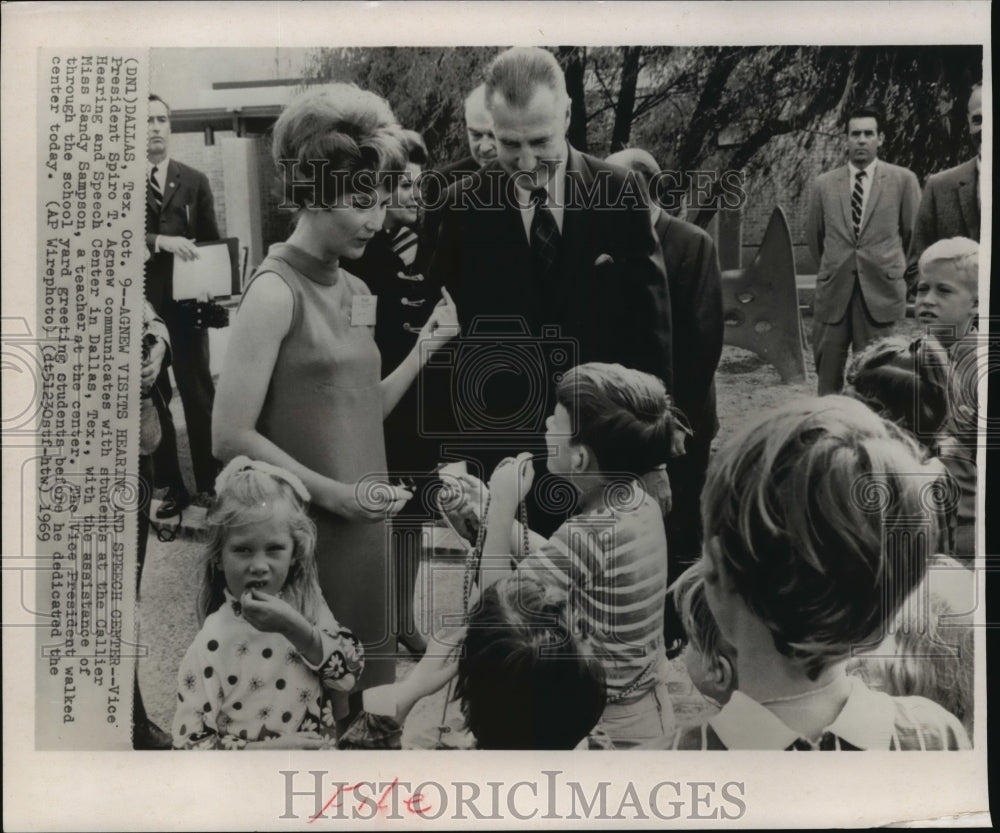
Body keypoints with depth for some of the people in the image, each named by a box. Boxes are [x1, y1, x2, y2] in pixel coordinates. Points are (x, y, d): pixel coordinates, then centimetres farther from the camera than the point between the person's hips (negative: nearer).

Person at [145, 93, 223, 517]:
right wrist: (160, 241, -23)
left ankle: (207, 481, 13)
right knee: (151, 396, 5)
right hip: (141, 304, 0)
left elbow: (211, 241, 8)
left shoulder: (195, 181, 8)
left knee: (198, 391, 3)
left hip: (186, 301, 1)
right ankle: (170, 484, 15)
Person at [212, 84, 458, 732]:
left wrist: (425, 347, 2)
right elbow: (231, 436, -17)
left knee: (365, 691, 18)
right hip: (306, 532, -7)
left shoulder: (355, 291, 9)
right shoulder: (276, 292, -14)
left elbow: (360, 413, 10)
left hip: (364, 526, 7)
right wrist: (334, 494, -15)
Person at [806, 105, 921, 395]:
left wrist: (893, 269, 15)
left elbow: (914, 233, 9)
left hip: (881, 291, -1)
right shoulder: (824, 183, 7)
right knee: (828, 375, 4)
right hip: (833, 292, 2)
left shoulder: (903, 180, 2)